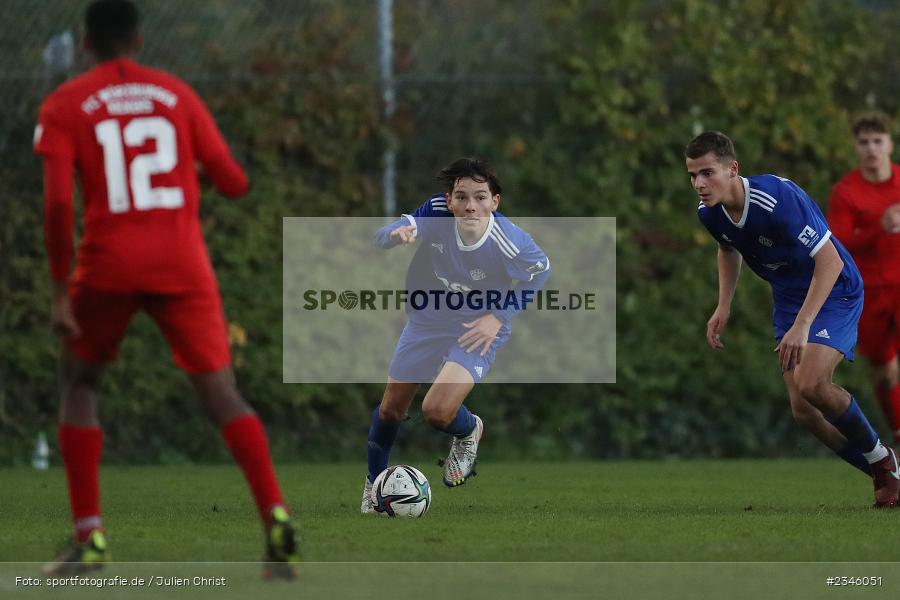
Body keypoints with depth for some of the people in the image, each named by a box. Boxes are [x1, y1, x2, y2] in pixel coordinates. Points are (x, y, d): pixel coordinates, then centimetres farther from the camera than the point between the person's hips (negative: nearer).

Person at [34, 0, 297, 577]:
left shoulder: (65, 106, 4)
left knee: (79, 385, 17)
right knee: (222, 394, 0)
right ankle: (275, 515, -21)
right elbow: (235, 183, 11)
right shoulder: (178, 95, 11)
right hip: (183, 267, 1)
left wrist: (61, 286, -4)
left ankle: (90, 537, 7)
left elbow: (58, 201, -8)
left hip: (109, 266, -1)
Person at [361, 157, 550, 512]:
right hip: (427, 321, 3)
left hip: (476, 331, -3)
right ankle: (374, 484, 41)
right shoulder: (436, 213, -26)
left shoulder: (510, 243, -30)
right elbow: (381, 240, -16)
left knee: (437, 412, -23)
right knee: (390, 410, 13)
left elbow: (539, 271, -8)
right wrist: (396, 234, -41)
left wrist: (499, 317, -14)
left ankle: (468, 432, 16)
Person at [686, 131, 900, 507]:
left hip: (833, 290, -7)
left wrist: (801, 327, -34)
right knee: (803, 411, -3)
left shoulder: (778, 200, -32)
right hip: (788, 298, 7)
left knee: (810, 383, -28)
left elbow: (830, 260, -29)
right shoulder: (710, 213, -8)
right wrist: (723, 308, 6)